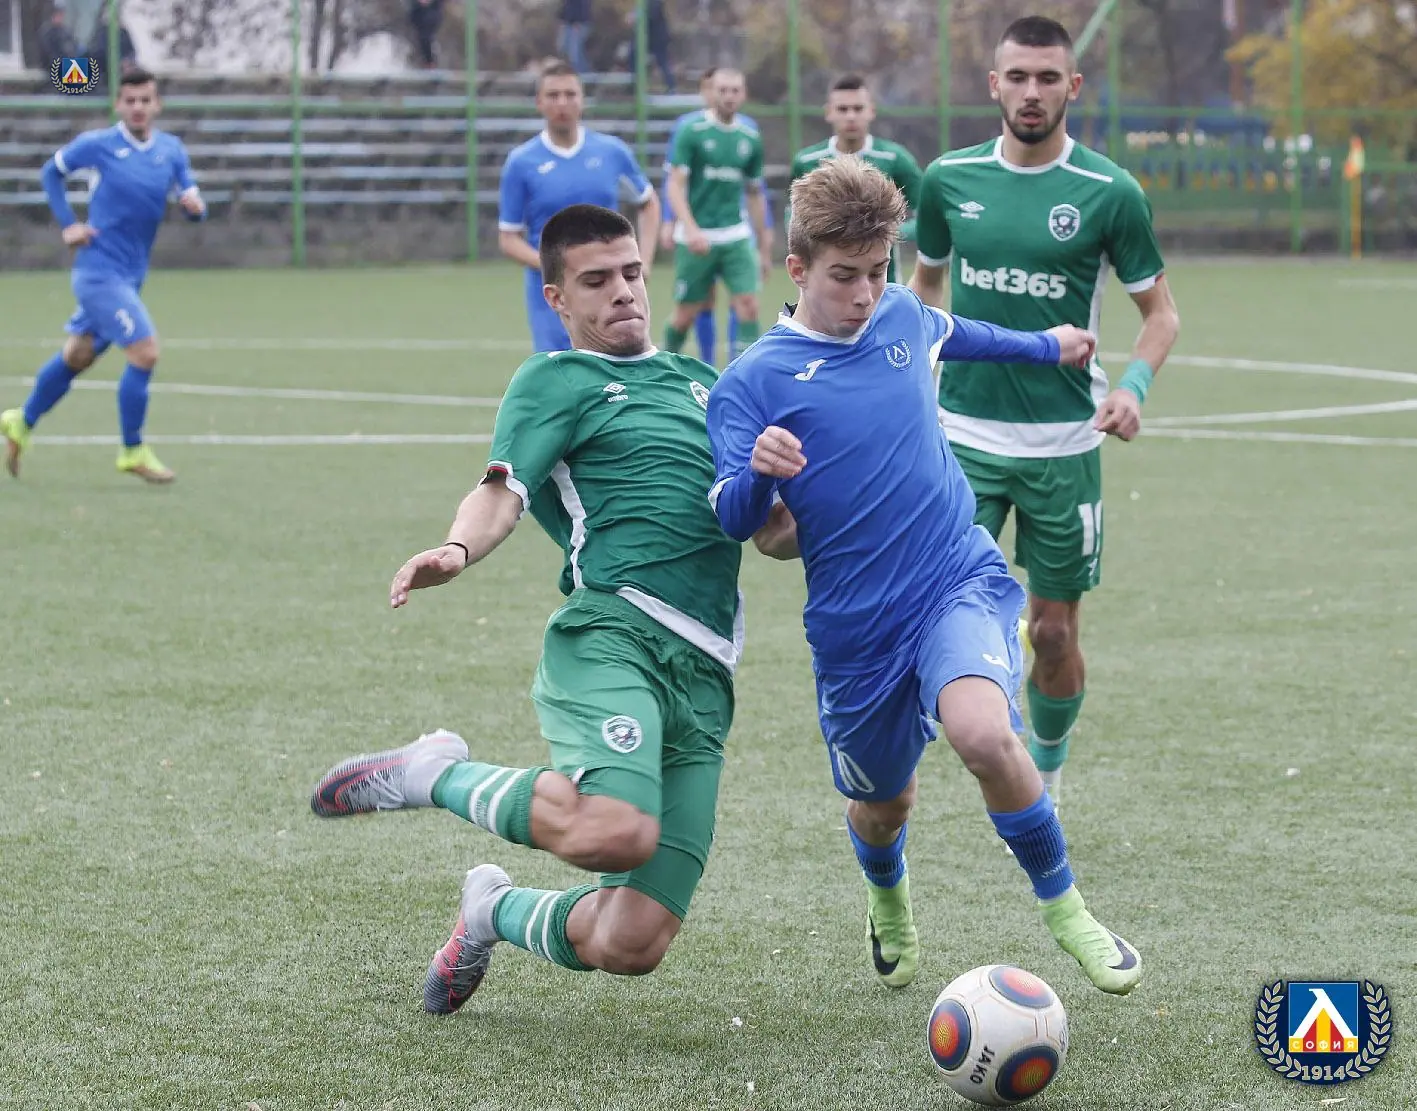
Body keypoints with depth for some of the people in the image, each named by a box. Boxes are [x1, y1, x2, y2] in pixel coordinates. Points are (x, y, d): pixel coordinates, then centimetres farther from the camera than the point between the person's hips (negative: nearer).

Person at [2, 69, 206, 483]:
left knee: (76, 356, 18)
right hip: (100, 269, -6)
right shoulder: (98, 145, -8)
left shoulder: (172, 150, 3)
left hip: (130, 276, 6)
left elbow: (194, 206, 3)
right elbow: (51, 171, 7)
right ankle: (133, 452, -3)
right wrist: (68, 224, -2)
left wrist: (195, 205, -21)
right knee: (145, 352, -15)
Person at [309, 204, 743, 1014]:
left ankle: (498, 912, 29)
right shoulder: (554, 382, 10)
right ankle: (438, 774, -6)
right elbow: (504, 492, -6)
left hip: (705, 675, 6)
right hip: (614, 635, -6)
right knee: (613, 831, -36)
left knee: (631, 948, -6)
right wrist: (460, 548, -30)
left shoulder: (697, 381, 28)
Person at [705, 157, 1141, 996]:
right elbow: (739, 522, -14)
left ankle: (1066, 908, -9)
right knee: (881, 803, 15)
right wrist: (760, 472, -36)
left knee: (982, 733, -30)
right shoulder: (753, 382, -8)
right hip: (856, 626, 0)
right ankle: (890, 905, 54)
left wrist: (1046, 346, 43)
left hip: (961, 580, 1)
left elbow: (953, 333, 29)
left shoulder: (903, 317, 4)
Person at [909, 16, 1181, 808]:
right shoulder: (951, 178, 1)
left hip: (1063, 443, -1)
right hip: (964, 434, 2)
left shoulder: (1109, 193, -7)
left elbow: (1161, 311, 1)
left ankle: (1046, 774, 30)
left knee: (1055, 633, 7)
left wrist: (1134, 385, -17)